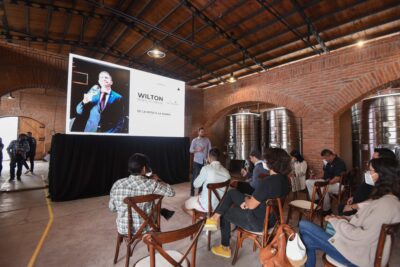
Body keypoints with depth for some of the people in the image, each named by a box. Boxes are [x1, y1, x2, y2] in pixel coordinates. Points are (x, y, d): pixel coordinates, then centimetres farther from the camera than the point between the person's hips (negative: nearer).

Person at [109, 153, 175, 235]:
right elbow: (171, 192, -11)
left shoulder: (117, 184, -12)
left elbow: (112, 208, 1)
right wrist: (158, 180, 2)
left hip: (123, 229, 3)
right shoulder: (150, 184, -22)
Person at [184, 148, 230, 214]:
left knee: (185, 205, 16)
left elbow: (196, 185, -7)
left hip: (206, 205, -6)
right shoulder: (226, 171, -1)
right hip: (220, 205, 7)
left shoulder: (206, 168, -18)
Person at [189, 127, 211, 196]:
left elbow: (209, 149, 7)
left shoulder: (207, 140, 7)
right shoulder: (194, 140, -2)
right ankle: (192, 192, 10)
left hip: (205, 161, 3)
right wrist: (197, 150, -23)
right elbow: (191, 150, -6)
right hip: (197, 161, -3)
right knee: (195, 176, -1)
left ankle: (201, 191, 23)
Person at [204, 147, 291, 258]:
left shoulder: (267, 181, -33)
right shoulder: (284, 179, -4)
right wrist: (248, 200, 0)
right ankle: (215, 217, 24)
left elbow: (251, 205, -23)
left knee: (225, 214, 14)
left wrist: (246, 199, 0)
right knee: (232, 193, 13)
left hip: (259, 222, -9)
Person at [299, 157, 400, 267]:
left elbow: (363, 236, -25)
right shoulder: (383, 198, 7)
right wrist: (346, 219, 1)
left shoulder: (387, 204, -24)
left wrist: (336, 221, -14)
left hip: (358, 255, -8)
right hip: (357, 244, 9)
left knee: (304, 225, -10)